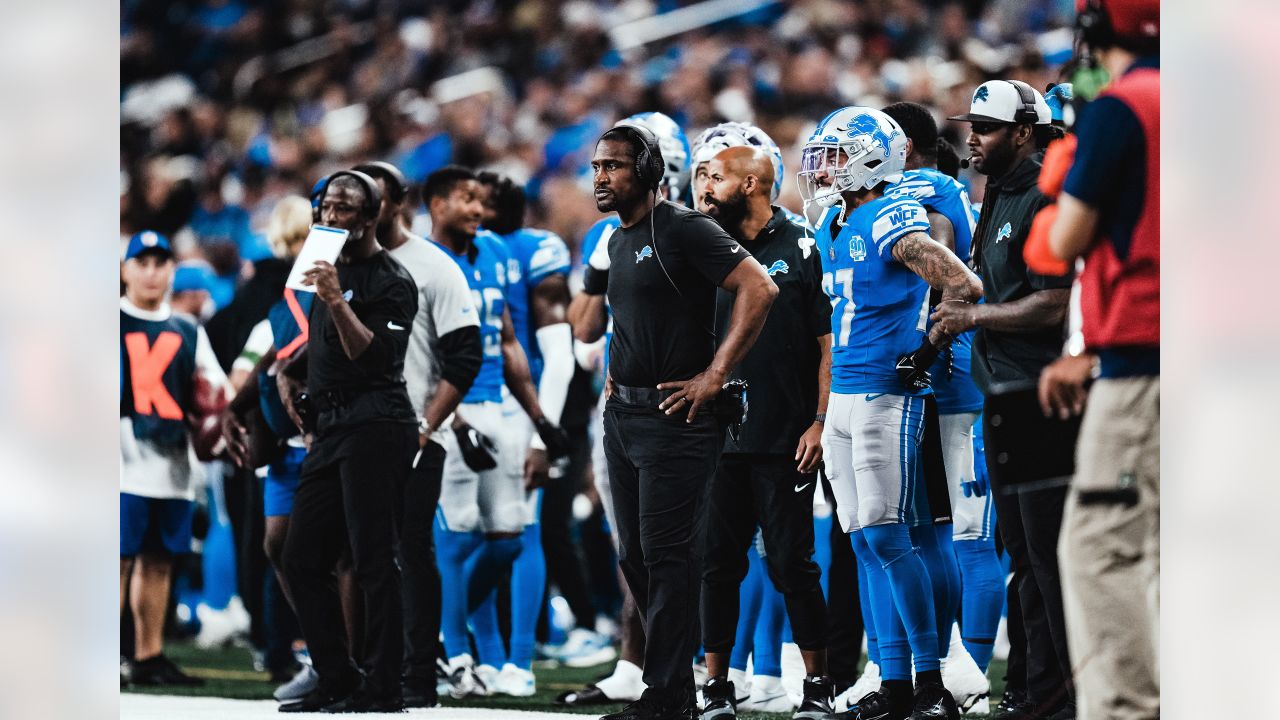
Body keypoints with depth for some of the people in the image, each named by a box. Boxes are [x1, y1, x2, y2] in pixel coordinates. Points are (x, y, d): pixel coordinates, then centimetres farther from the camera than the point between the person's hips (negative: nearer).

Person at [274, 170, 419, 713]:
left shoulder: (390, 281, -6)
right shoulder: (331, 269, 20)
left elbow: (374, 356, -19)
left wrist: (337, 301, -25)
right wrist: (288, 374, 20)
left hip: (374, 426, -9)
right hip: (328, 427, 9)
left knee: (372, 561, -11)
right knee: (302, 560, 7)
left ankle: (382, 686, -10)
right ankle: (337, 682, 11)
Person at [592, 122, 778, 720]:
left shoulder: (682, 231, -12)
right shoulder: (617, 242, 16)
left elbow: (758, 289, -19)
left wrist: (715, 376, -18)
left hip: (673, 418, -9)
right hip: (622, 416, 9)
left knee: (666, 554, -8)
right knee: (636, 555, 11)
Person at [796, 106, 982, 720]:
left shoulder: (892, 224, -14)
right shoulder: (832, 230, 15)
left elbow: (965, 287, -21)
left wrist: (927, 350, -12)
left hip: (886, 395, -9)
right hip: (843, 397, 9)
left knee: (886, 536, -11)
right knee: (866, 542, 7)